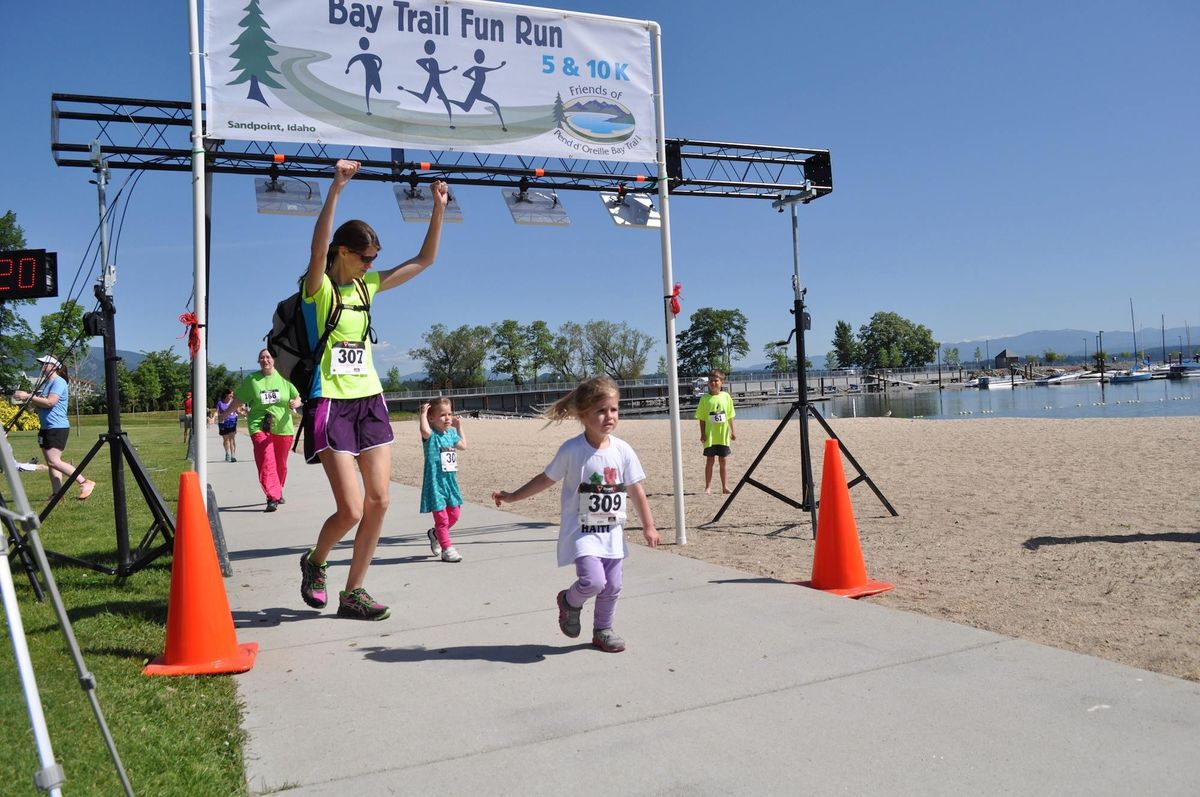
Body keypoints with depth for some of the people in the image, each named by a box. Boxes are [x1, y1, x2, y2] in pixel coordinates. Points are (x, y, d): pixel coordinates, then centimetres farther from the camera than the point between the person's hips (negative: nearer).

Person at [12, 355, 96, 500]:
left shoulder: (59, 382, -11)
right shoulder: (45, 383, 18)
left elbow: (50, 402, -23)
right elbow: (38, 405, 24)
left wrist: (28, 396, -17)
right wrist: (25, 398, 6)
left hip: (57, 427, -10)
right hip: (46, 428, 10)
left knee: (54, 461, -16)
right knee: (50, 462, 6)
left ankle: (85, 483, -12)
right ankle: (57, 495, 7)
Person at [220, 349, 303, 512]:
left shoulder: (283, 378, 6)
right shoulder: (251, 380, 4)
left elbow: (297, 397, 10)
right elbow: (238, 400, 12)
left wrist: (295, 403, -11)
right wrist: (225, 414, 12)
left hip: (283, 427, 2)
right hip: (259, 427, -2)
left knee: (281, 464, 11)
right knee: (266, 462, -16)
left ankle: (278, 492, 33)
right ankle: (273, 497, -18)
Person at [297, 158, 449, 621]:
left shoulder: (368, 286, 12)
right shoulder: (318, 287, -6)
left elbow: (424, 260, 13)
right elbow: (318, 248, -28)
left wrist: (438, 208, 6)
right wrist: (336, 188, -34)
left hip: (370, 401, 6)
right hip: (331, 404, -6)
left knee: (379, 502, 2)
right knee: (351, 509, -10)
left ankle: (353, 592, 16)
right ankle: (314, 562, 23)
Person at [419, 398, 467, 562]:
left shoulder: (451, 433, 9)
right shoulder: (431, 435, -13)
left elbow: (463, 445, 24)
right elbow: (425, 430, -38)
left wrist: (458, 426, 23)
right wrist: (423, 413, -25)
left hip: (450, 481, 8)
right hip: (435, 482, -8)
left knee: (454, 514, 17)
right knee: (441, 517, -4)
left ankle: (436, 534, 39)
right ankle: (447, 548, 3)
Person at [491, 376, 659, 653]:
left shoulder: (623, 450, -4)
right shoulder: (571, 450, -13)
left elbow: (636, 491, 5)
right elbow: (546, 479, 1)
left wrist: (648, 526, 8)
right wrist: (511, 497, 4)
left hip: (612, 531, 4)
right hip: (581, 531, -4)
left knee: (612, 586, 8)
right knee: (593, 581, -19)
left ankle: (603, 631, 33)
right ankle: (570, 601, 15)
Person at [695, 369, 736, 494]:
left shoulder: (726, 396, 2)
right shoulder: (705, 398, -3)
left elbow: (730, 416, 6)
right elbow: (702, 418, -2)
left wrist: (732, 431, 4)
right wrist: (702, 434, -6)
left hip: (723, 435, 1)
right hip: (710, 435, -1)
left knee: (723, 461, 10)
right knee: (709, 461, 3)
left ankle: (725, 487, 17)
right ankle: (708, 487, 10)